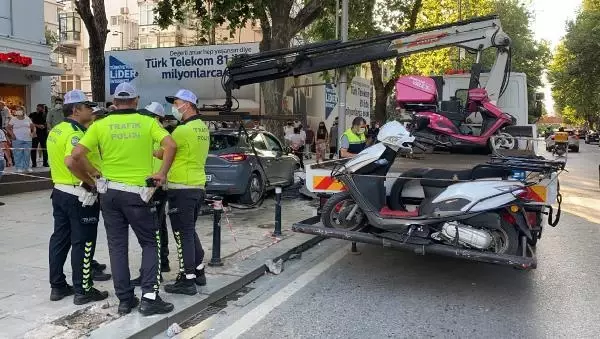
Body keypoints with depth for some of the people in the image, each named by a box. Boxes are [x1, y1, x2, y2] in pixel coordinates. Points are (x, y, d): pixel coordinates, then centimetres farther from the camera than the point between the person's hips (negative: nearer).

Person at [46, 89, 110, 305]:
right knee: (83, 243, 0)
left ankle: (58, 286, 25)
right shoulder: (75, 133, -19)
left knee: (60, 239, 15)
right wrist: (90, 181, -24)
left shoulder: (56, 131, 12)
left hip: (60, 191, 10)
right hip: (79, 195, -10)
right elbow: (70, 161, -34)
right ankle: (83, 290, 9)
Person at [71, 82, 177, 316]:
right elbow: (170, 145, -16)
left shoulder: (100, 125, 1)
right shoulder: (147, 122, -2)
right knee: (150, 243, 10)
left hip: (110, 193, 2)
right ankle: (149, 297, 1)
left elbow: (77, 155, -5)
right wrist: (162, 173, -8)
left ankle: (125, 299, 15)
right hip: (137, 193, -2)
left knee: (117, 247, 11)